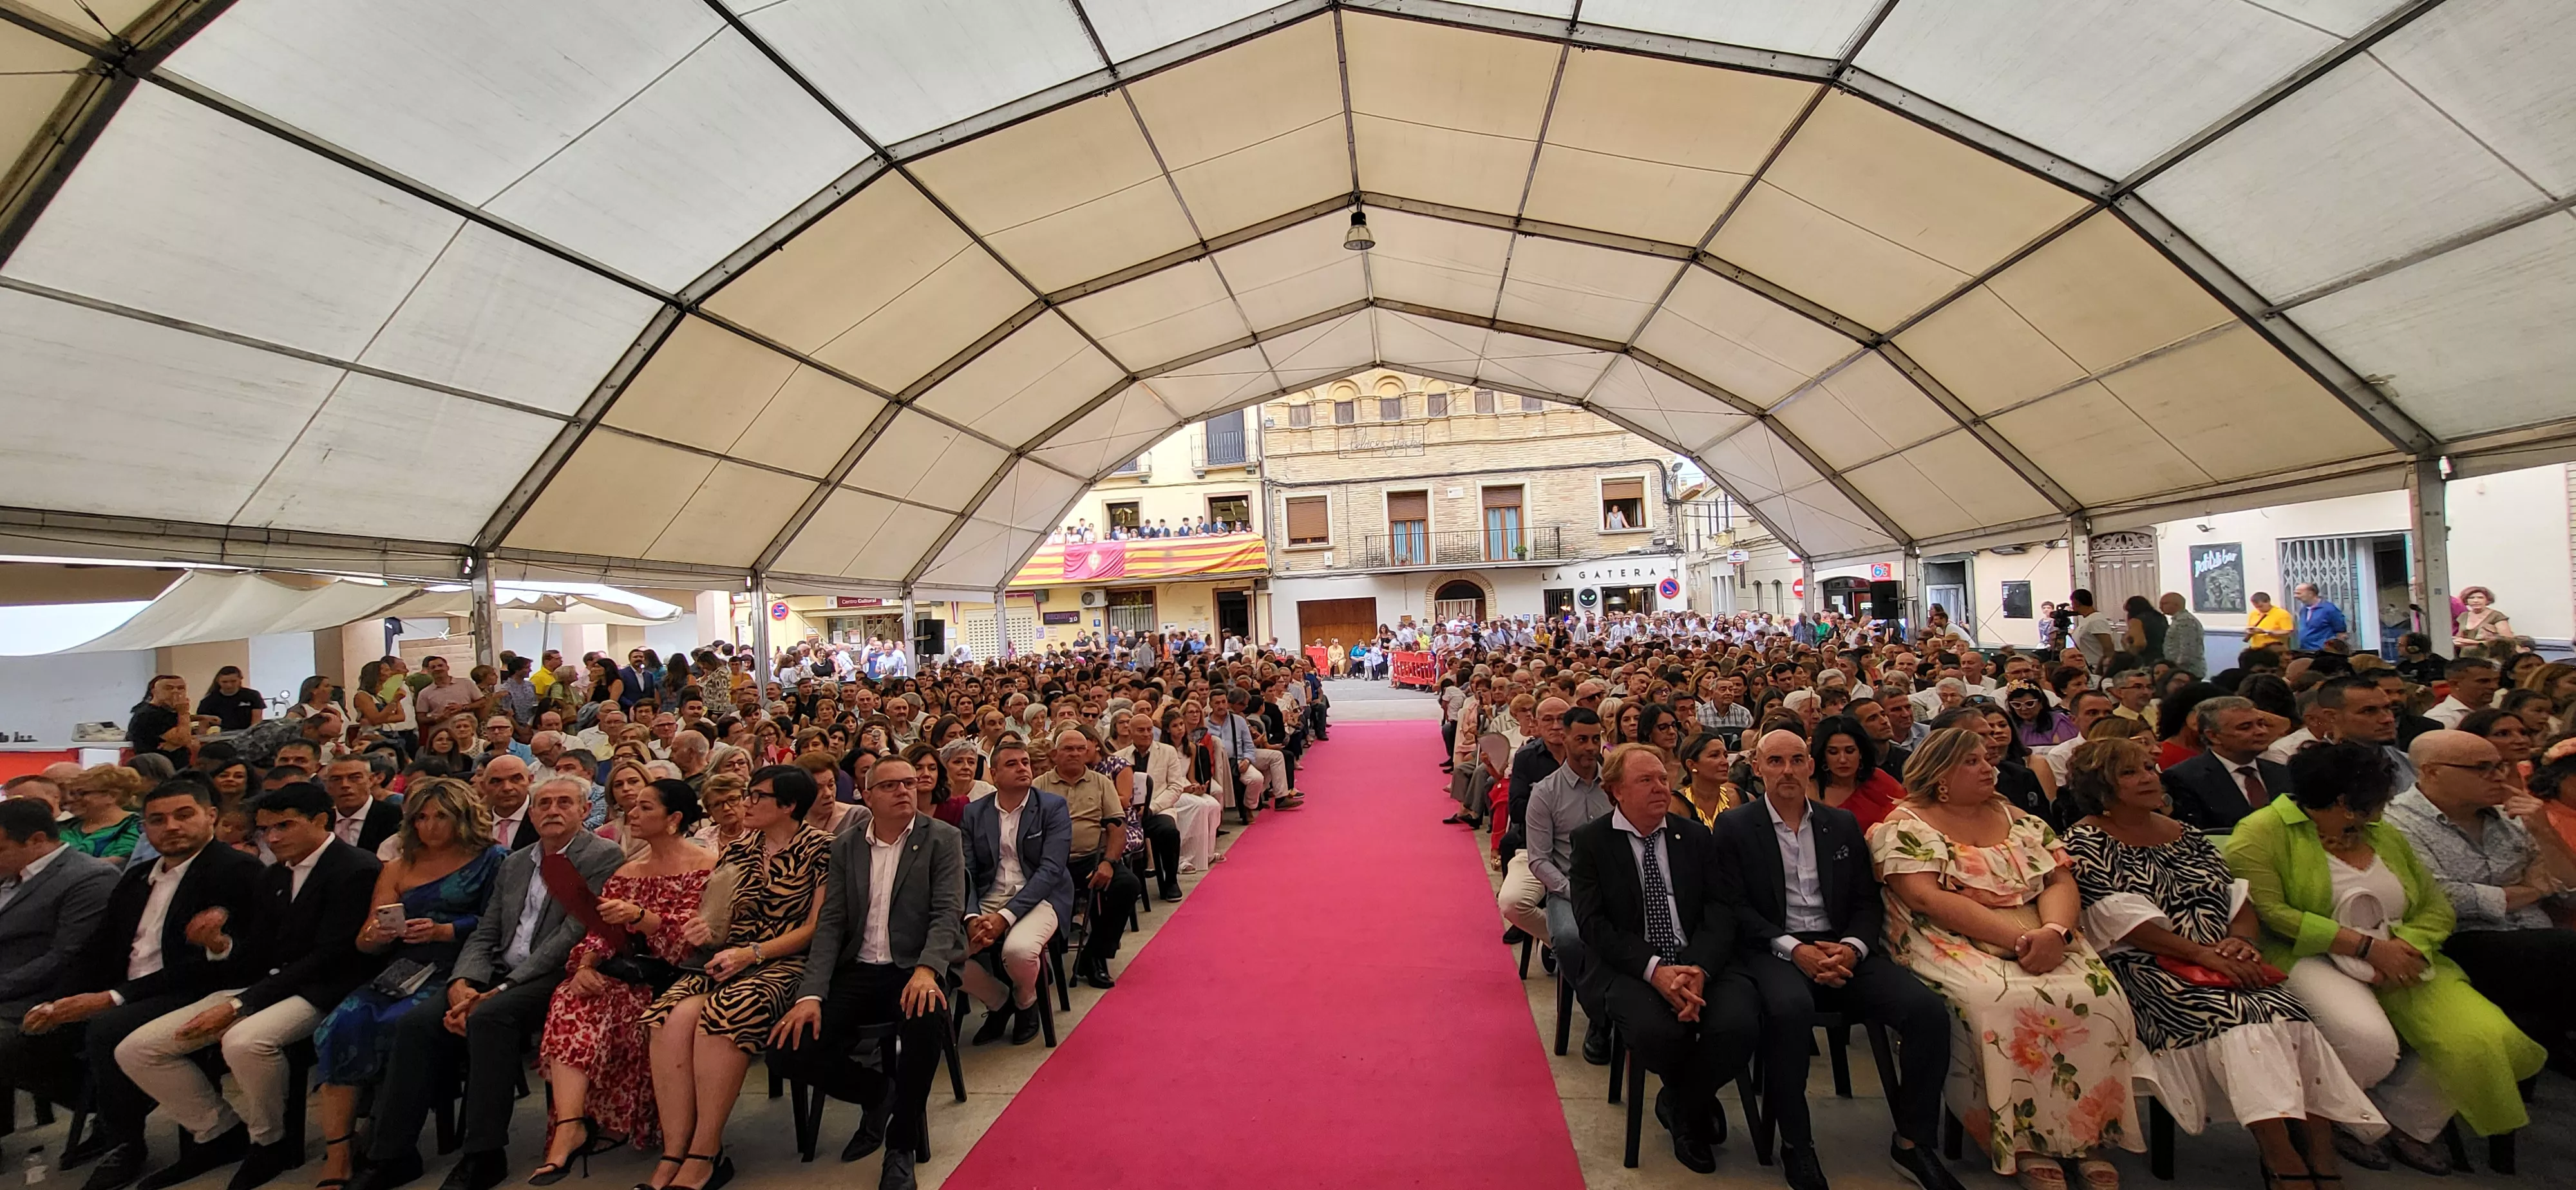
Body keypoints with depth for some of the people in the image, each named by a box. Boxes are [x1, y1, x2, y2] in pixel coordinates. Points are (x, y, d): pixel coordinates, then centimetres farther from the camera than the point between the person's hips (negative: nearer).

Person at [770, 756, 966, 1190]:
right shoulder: (846, 847, 10)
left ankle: (901, 1145, -10)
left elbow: (948, 913, -10)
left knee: (927, 1020, -36)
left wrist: (927, 969, -29)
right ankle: (880, 1093, 12)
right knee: (790, 1045, -17)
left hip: (914, 970, -4)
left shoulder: (943, 839, 0)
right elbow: (831, 923, 4)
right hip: (857, 974, 4)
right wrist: (811, 994, -10)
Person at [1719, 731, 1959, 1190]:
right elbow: (1736, 908, -5)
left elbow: (1867, 902, 11)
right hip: (1773, 950, -4)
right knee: (1790, 1007, -36)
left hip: (1841, 948, 4)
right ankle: (1796, 1144, -15)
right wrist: (1794, 949, -18)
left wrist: (1851, 947, -10)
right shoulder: (1735, 826, 1)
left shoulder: (1843, 824, 14)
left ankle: (1912, 1141, 1)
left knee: (1929, 1010, -20)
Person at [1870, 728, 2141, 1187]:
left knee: (2098, 998, -23)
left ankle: (2088, 1136, -8)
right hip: (1955, 944, -5)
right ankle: (2026, 1142, -15)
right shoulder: (1905, 827, -1)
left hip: (2042, 938, 5)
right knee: (2007, 1002, -33)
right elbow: (1927, 897, -13)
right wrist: (2018, 938, -20)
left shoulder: (2020, 820, 18)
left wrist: (2054, 929, -15)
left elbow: (2061, 881, 8)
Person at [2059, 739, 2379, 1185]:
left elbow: (2240, 901, 17)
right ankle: (2285, 1162, -32)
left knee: (2292, 1017, -22)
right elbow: (2122, 920, -10)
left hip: (2221, 963, 6)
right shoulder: (2085, 841, 0)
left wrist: (2241, 940, -6)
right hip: (2145, 969, -6)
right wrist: (2201, 953, -17)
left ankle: (2322, 1157, -25)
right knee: (2232, 1015, -30)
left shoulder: (2186, 835, 21)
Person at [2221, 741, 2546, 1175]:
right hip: (2311, 959, -7)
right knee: (2371, 1042, -33)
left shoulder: (2384, 835, 17)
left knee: (2489, 1039, -17)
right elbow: (2268, 912, -17)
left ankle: (2404, 1121, 8)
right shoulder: (2263, 832, -9)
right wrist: (2369, 946, -17)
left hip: (2397, 963, 8)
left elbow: (2436, 907, 12)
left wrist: (2405, 947, -10)